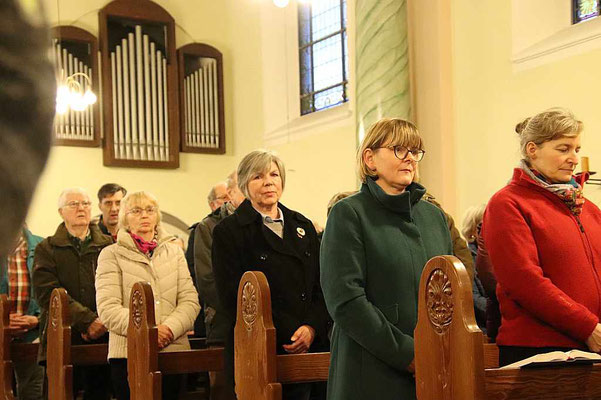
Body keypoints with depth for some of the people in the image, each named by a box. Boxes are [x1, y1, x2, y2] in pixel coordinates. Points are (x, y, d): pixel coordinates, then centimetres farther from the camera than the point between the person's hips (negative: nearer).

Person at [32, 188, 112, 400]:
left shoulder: (108, 246, 12)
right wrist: (88, 321, -14)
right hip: (62, 341, -1)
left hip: (103, 338, 2)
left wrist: (104, 322, -15)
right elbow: (47, 293, -6)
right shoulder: (47, 249, 8)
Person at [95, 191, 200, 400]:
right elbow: (108, 308, -5)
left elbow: (190, 300, 7)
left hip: (174, 349, 3)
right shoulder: (111, 255, 5)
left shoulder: (174, 251, 16)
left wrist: (170, 328, -11)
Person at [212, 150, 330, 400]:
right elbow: (234, 300, -9)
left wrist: (312, 327, -9)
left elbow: (321, 287, 10)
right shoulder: (228, 232, -2)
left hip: (307, 350, 4)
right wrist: (290, 333, -14)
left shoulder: (303, 227, 14)